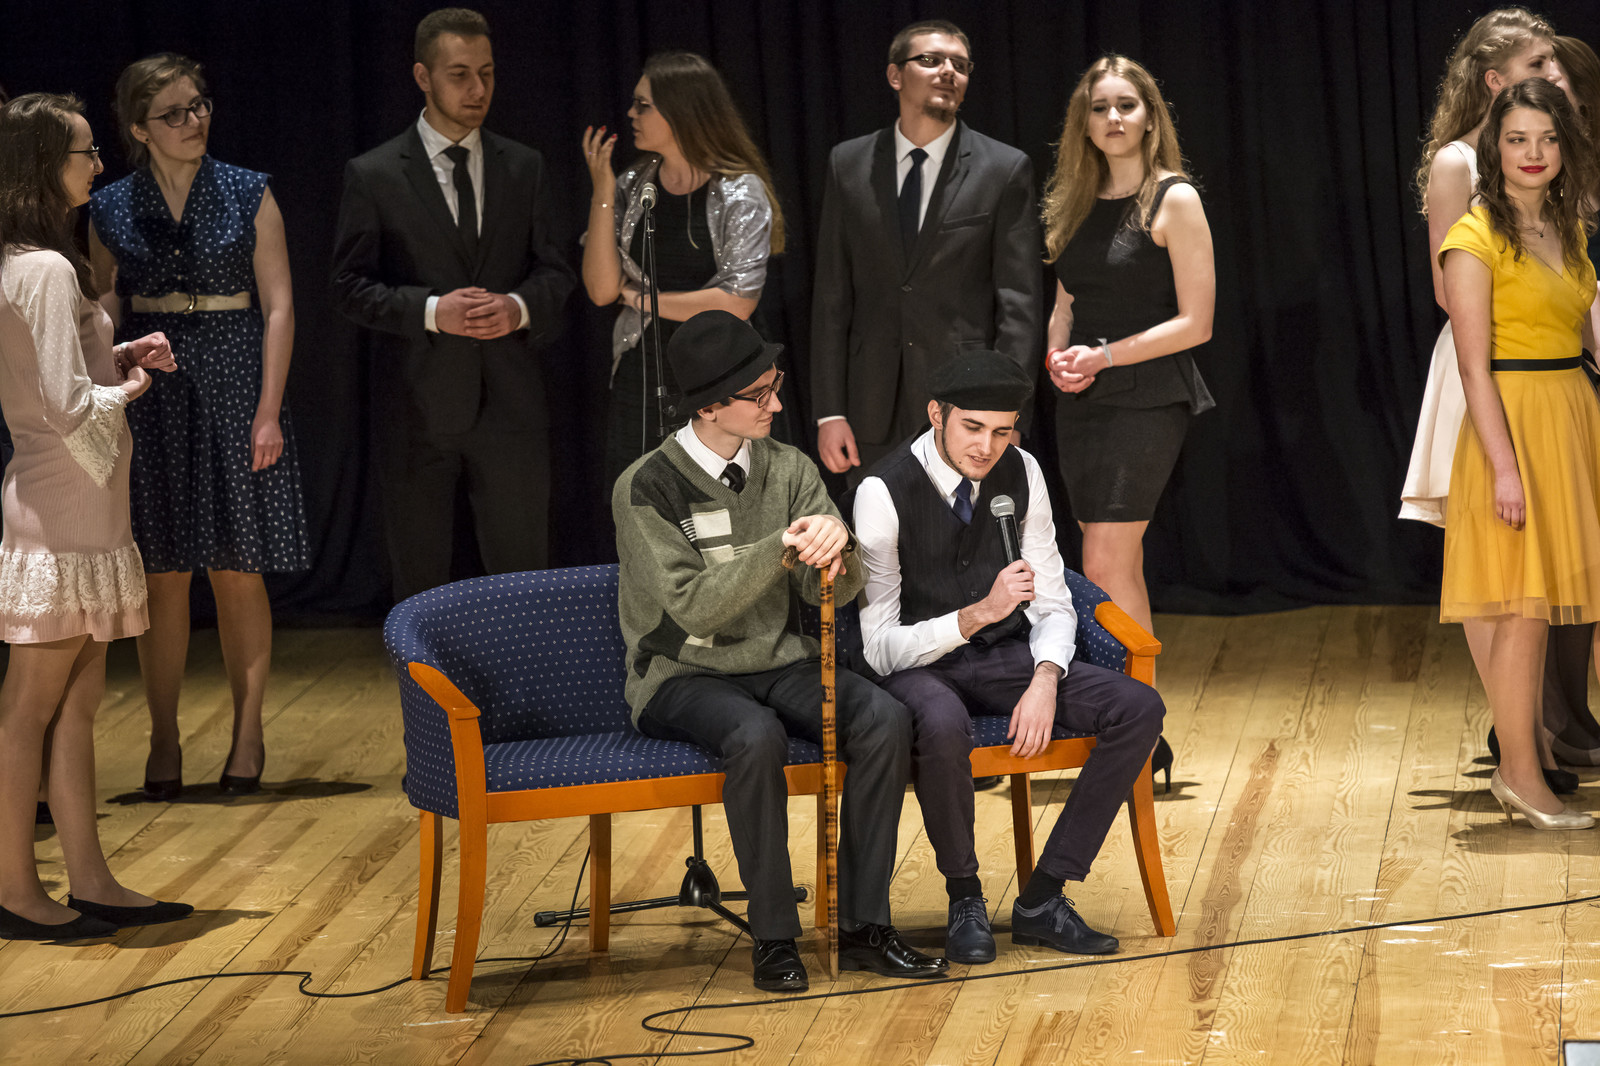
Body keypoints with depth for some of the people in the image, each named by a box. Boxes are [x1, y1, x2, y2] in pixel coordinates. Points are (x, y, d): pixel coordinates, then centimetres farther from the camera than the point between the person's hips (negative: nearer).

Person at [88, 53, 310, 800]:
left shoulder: (250, 196, 2)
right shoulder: (111, 210, 6)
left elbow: (278, 305, 0)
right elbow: (104, 317, 11)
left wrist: (268, 411, -7)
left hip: (233, 389, -1)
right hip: (150, 398, 1)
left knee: (239, 572, 1)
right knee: (163, 577, 2)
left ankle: (248, 732, 12)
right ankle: (164, 741, 9)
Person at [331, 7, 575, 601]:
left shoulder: (523, 168, 10)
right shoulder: (373, 176, 0)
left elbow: (554, 269, 12)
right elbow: (350, 286, -3)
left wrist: (520, 306, -10)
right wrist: (433, 311, -17)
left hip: (511, 403, 2)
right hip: (418, 411, -2)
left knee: (523, 578, 2)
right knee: (419, 585, 7)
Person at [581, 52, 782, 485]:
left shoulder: (740, 193, -6)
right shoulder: (632, 187, 7)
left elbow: (737, 303, -15)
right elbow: (601, 289, 0)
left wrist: (640, 297, -6)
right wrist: (603, 194, -6)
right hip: (638, 381, 4)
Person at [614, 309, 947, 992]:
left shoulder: (788, 470, 4)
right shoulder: (647, 488, -11)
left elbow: (834, 592, 0)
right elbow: (693, 605, -20)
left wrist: (835, 547, -24)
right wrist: (781, 549, -30)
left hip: (777, 664, 5)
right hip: (681, 677, -5)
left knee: (884, 719, -23)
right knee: (756, 735, -37)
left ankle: (861, 927, -15)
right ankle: (773, 937, -23)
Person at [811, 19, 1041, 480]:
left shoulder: (1005, 169, 0)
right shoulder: (849, 165, 8)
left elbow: (1019, 304, -3)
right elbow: (832, 299, 7)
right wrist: (829, 412, 1)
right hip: (875, 415, 2)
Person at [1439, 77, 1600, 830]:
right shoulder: (1476, 240, -10)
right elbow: (1474, 366, -13)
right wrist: (1504, 465, -18)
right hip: (1515, 420, -7)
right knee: (1525, 609, -5)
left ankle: (1520, 763, 16)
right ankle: (1521, 777, 3)